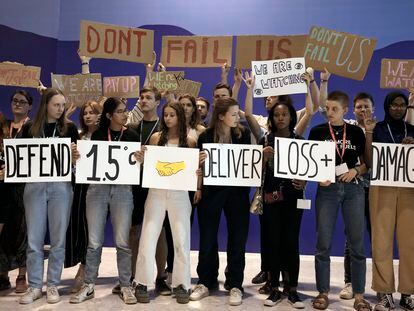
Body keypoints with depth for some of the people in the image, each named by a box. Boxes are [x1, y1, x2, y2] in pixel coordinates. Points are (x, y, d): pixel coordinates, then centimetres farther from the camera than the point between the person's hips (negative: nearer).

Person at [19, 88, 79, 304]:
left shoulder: (69, 128, 6)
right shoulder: (29, 128, 8)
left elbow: (77, 157, 7)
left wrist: (74, 154, -14)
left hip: (61, 186, -1)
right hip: (34, 186, 1)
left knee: (58, 238, 4)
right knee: (34, 239, 4)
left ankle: (53, 285, 16)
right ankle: (34, 286, 16)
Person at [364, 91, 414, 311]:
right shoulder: (377, 128, 6)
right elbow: (370, 162, -2)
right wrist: (368, 134, -10)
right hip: (382, 188, -2)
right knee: (382, 240, -5)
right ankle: (385, 293, 3)